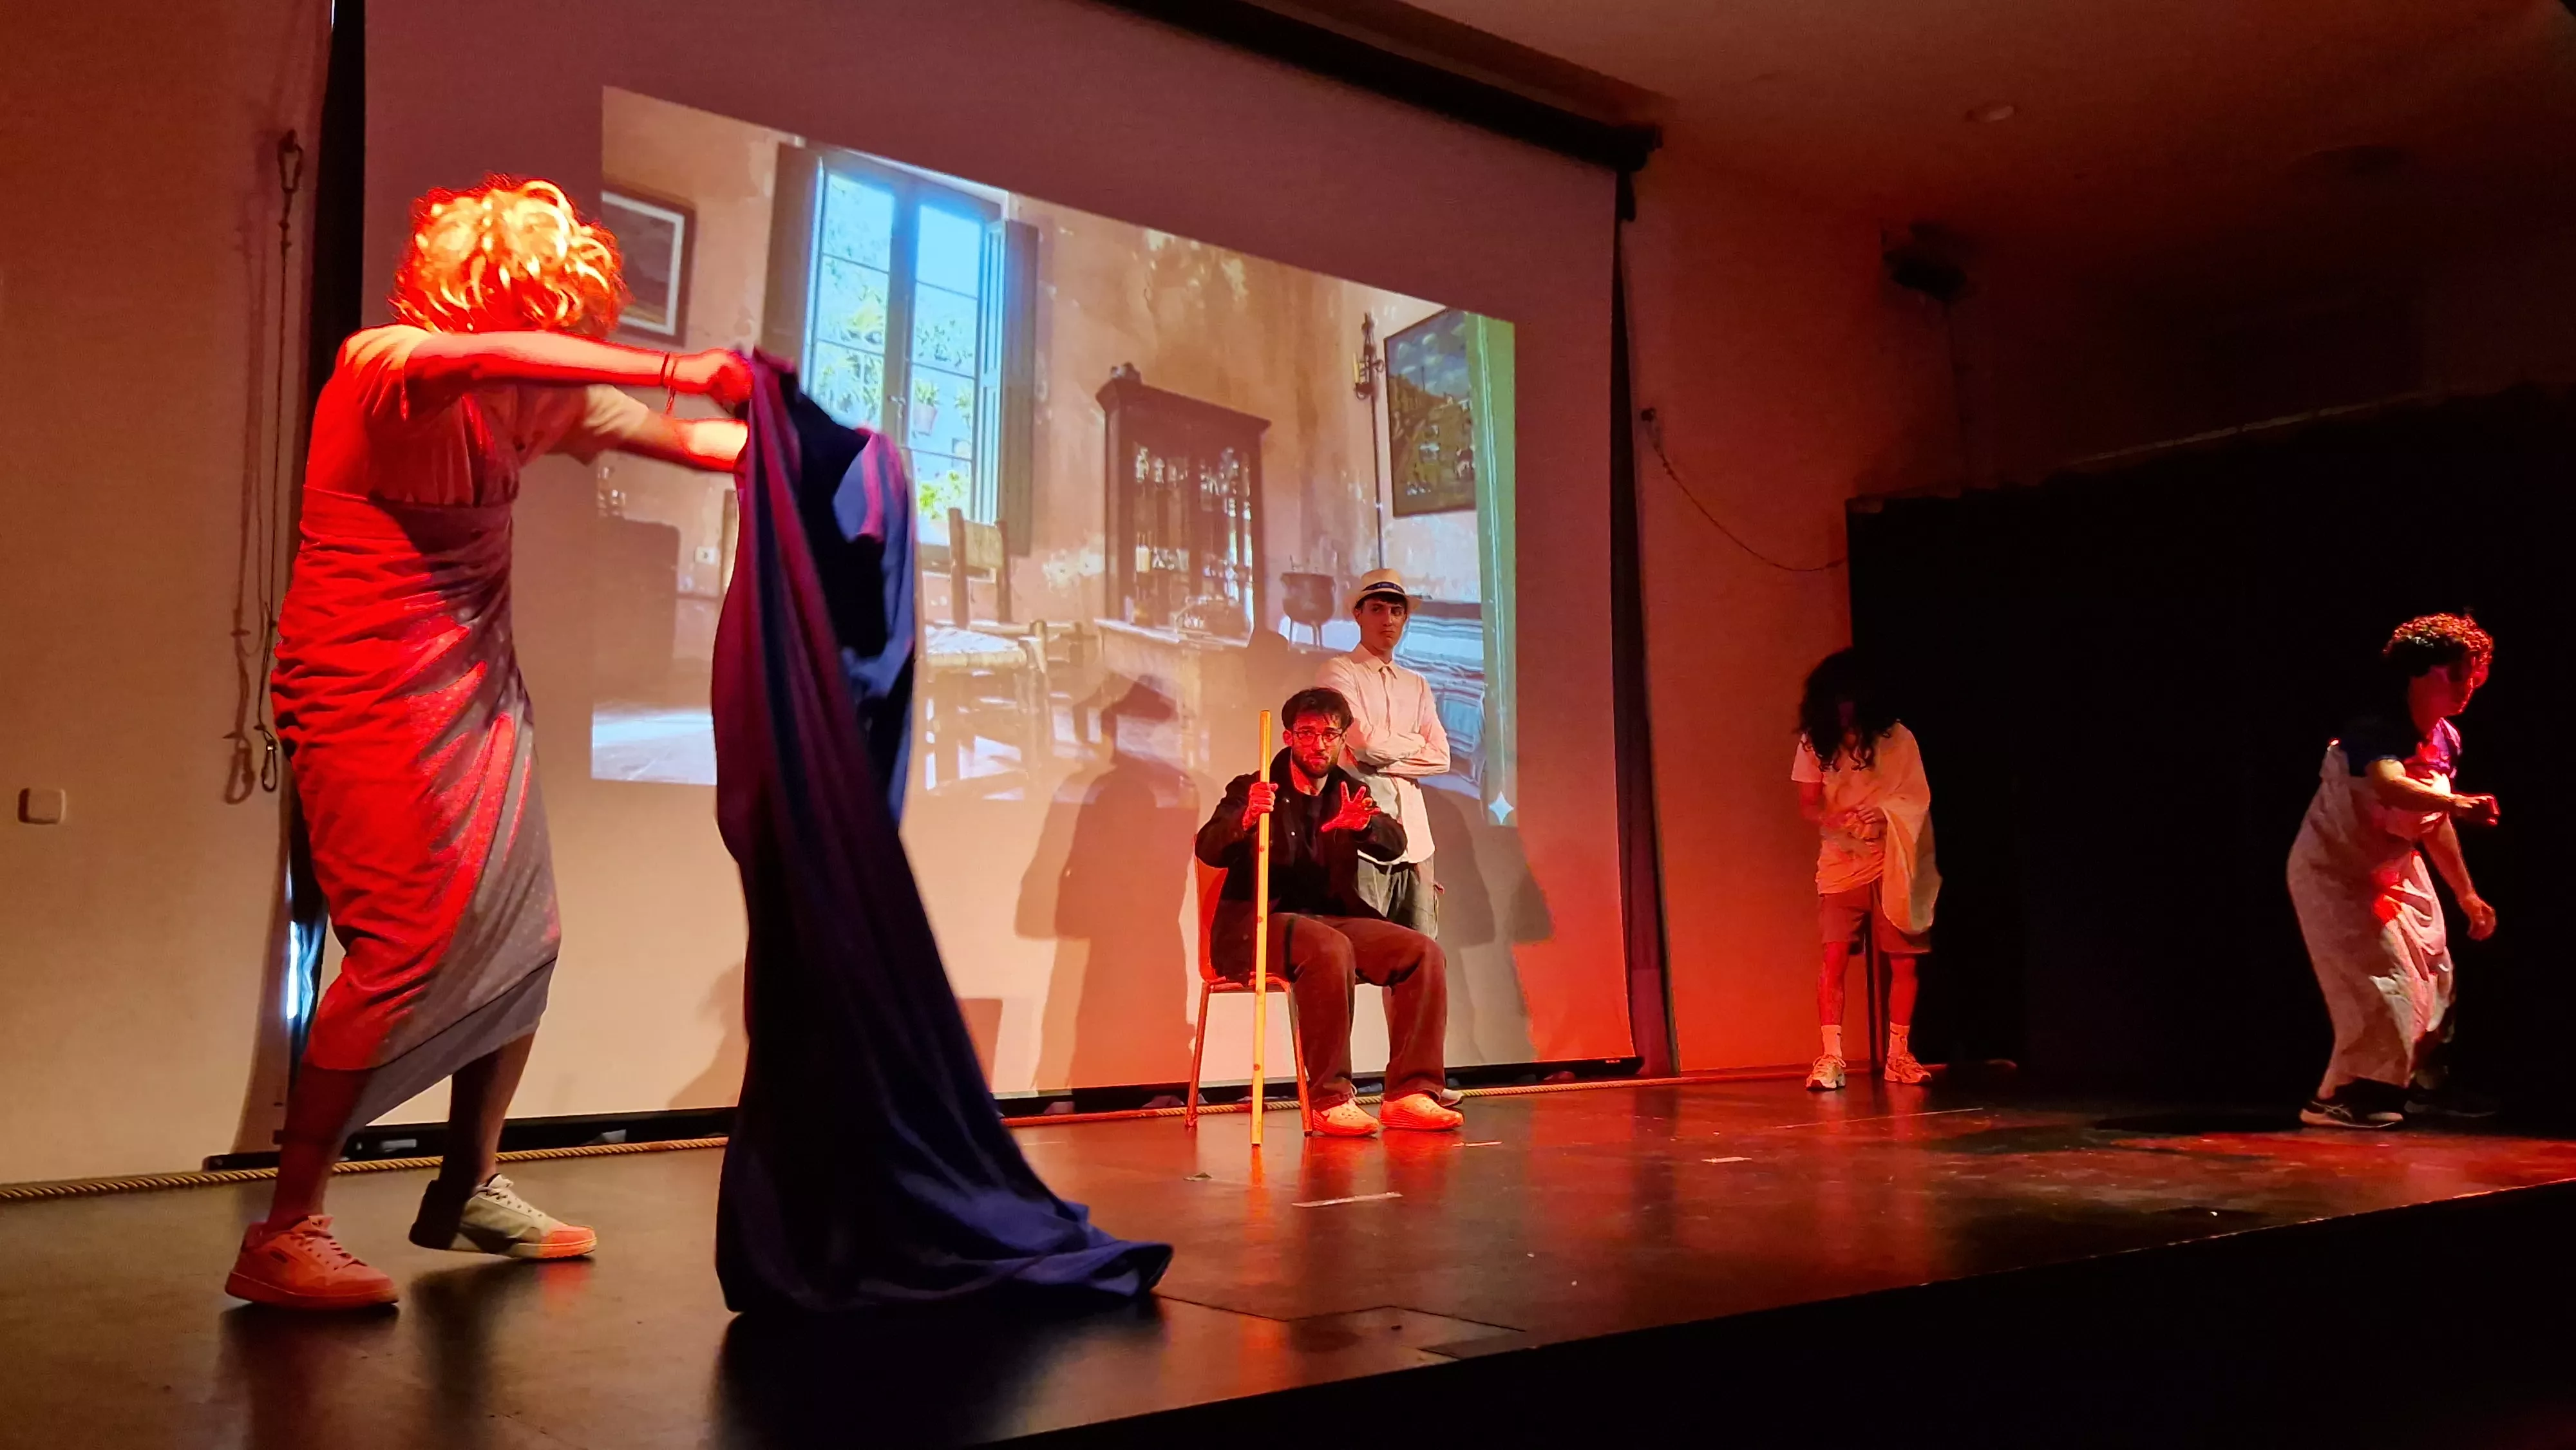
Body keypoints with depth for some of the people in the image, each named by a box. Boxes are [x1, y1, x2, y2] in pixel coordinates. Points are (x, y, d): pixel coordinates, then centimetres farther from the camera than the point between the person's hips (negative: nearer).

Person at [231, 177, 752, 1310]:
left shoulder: (537, 400, 6)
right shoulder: (380, 366, -15)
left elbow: (680, 436, 10)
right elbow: (492, 354, -36)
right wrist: (677, 367, -39)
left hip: (478, 693, 8)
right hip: (369, 697, -8)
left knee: (520, 937, 5)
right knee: (405, 950, -15)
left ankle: (469, 1192, 21)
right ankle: (283, 1237, -5)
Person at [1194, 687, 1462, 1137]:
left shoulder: (1351, 792, 13)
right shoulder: (1253, 789, 1)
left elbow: (1394, 845, -6)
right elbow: (1209, 849, -17)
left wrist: (1364, 823, -30)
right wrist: (1246, 819, -39)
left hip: (1333, 919, 5)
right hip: (1259, 925, -5)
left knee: (1423, 952, -16)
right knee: (1329, 950, -36)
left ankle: (1409, 1094, -17)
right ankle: (1330, 1101, -31)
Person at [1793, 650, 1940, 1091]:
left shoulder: (1896, 737, -4)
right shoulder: (1816, 741, 0)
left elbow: (1918, 797, -3)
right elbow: (1808, 803, 2)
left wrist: (1884, 813, -23)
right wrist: (1834, 818, -20)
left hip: (1892, 862, 0)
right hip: (1840, 861, 0)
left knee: (1903, 959, -1)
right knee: (1834, 956, -12)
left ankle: (1898, 1055, 13)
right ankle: (1831, 1057, -11)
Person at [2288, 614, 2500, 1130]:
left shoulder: (2447, 740, -2)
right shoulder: (2378, 732, -29)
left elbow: (2435, 823, 9)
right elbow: (2391, 787, -52)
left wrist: (2467, 895, 13)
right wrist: (2459, 803, -68)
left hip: (2394, 870, 9)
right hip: (2336, 869, -9)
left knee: (2433, 976, 18)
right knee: (2381, 985, -15)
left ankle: (2424, 1085, 38)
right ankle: (2337, 1098, -2)